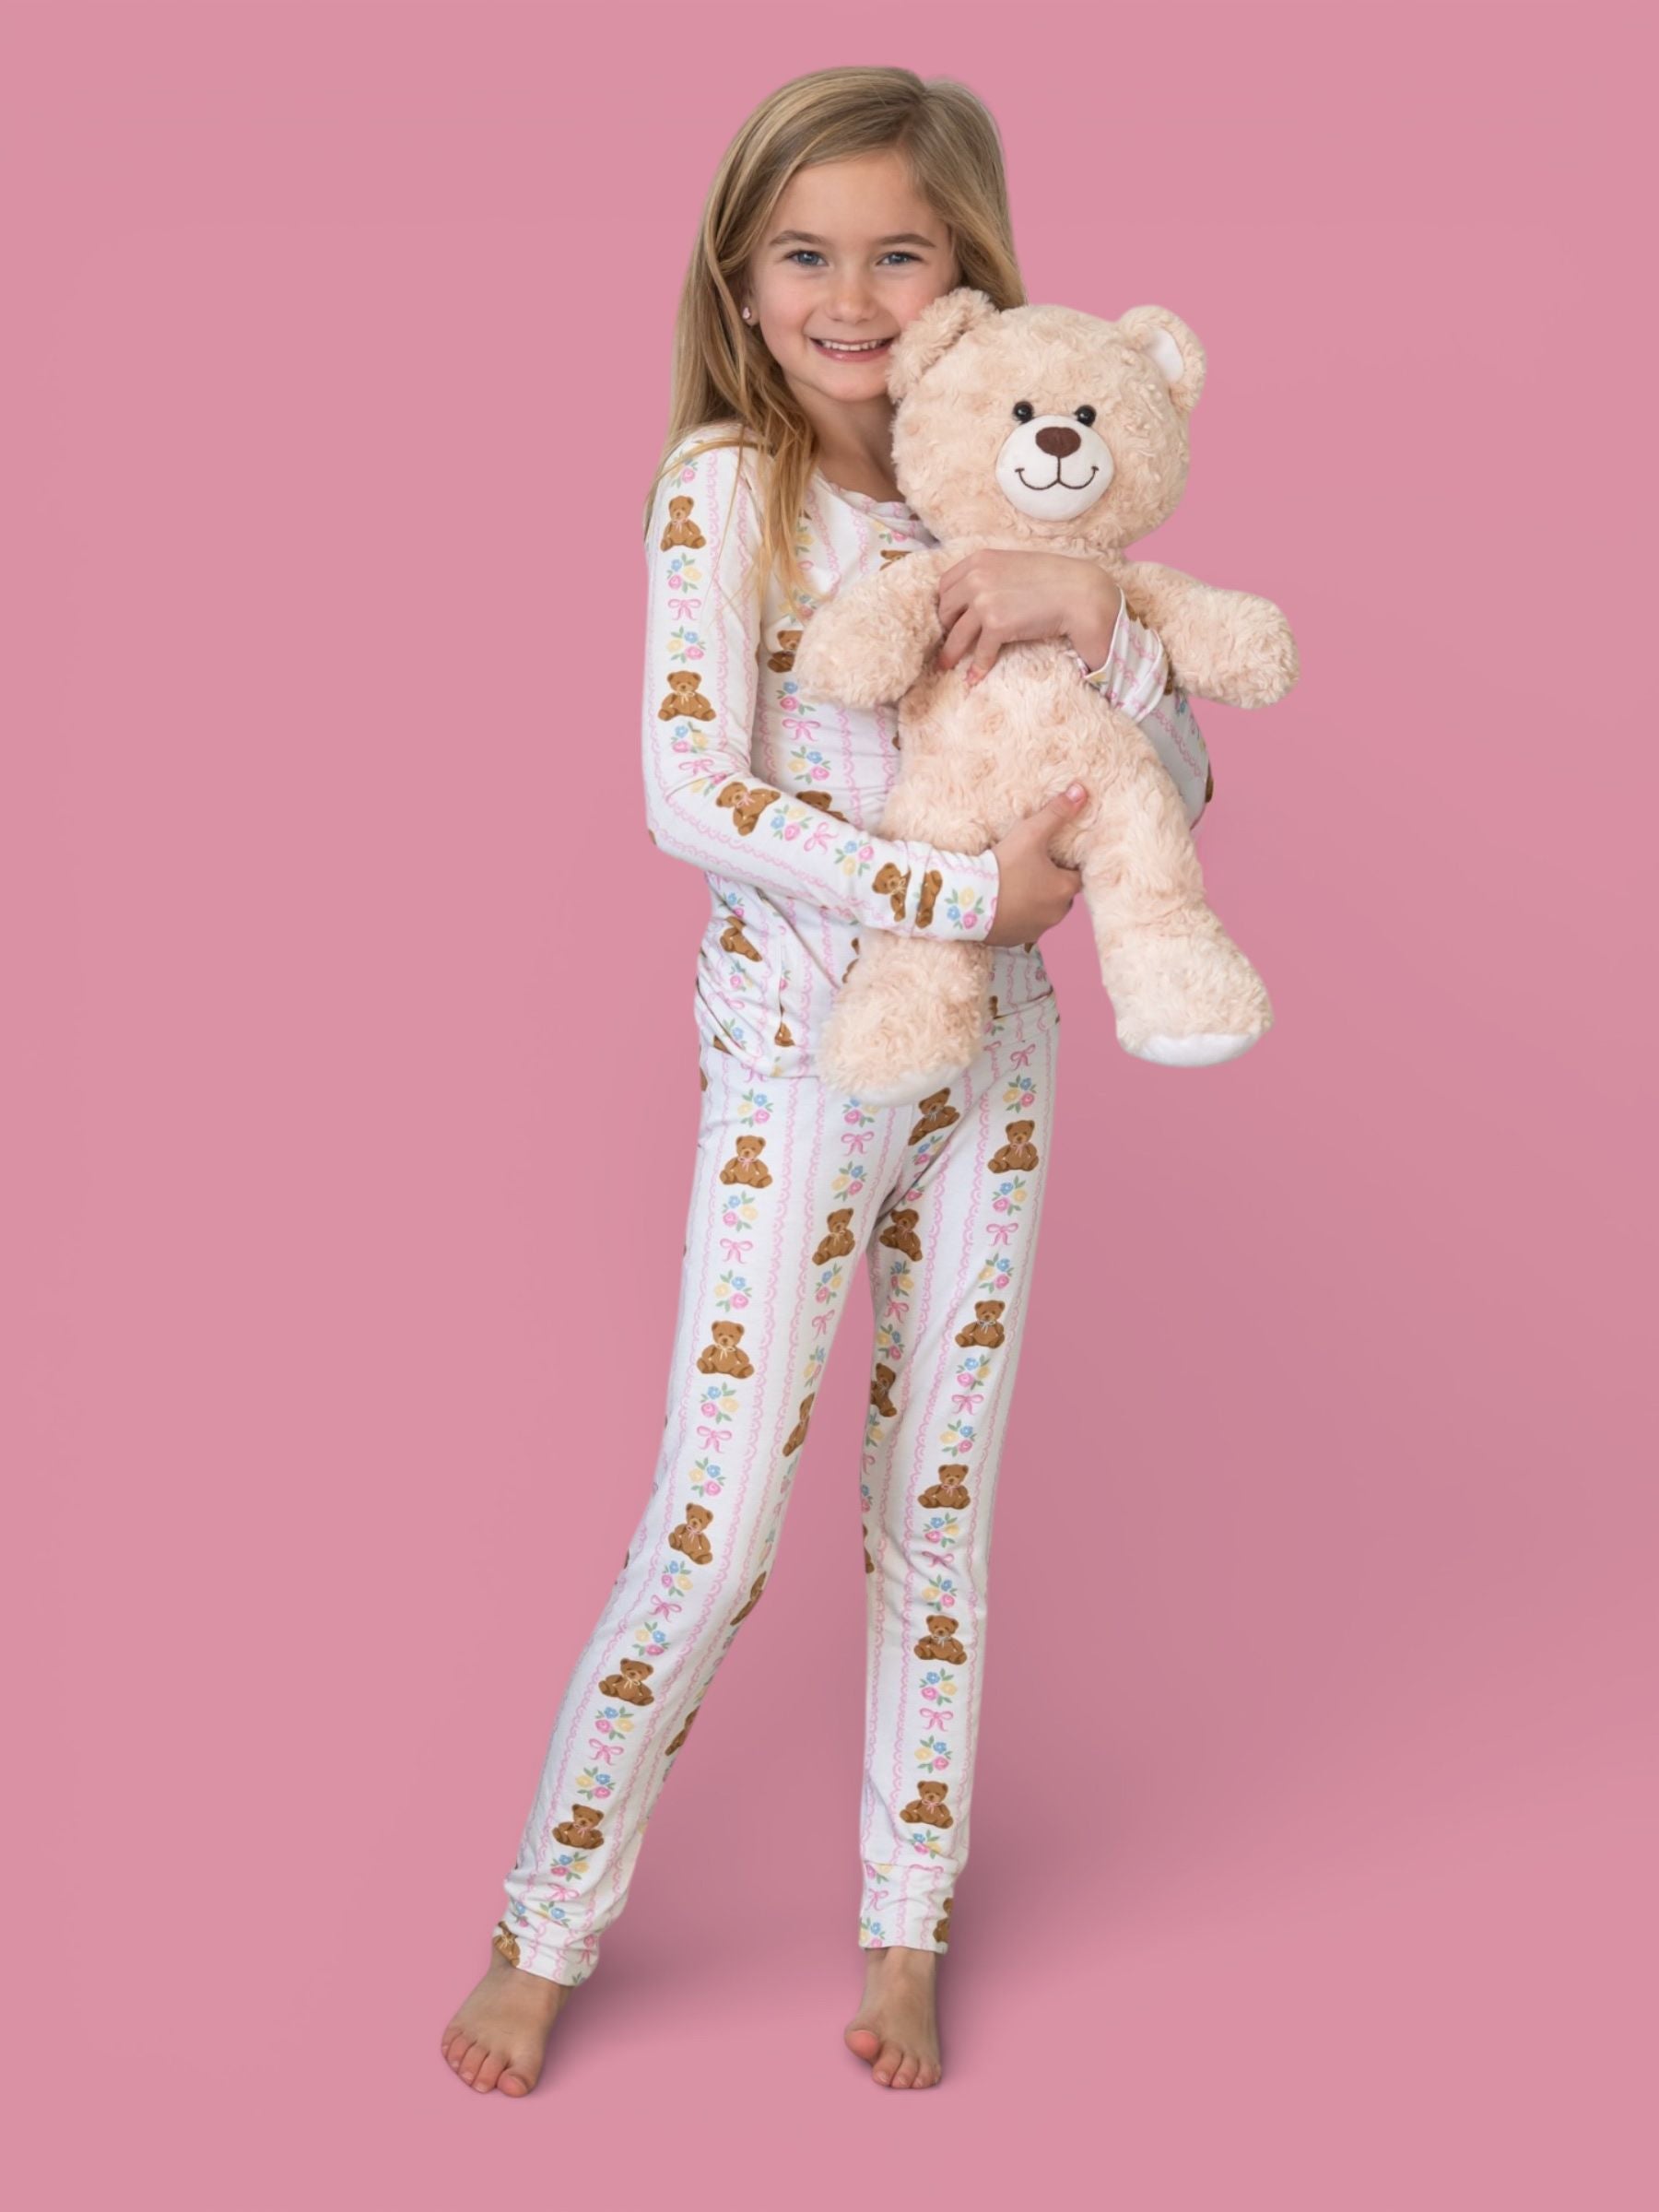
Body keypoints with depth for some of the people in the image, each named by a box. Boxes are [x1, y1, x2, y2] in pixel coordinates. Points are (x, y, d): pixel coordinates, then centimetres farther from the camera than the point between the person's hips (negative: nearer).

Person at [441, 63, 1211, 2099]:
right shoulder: (724, 480, -7)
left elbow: (1175, 793, 1)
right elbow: (691, 797, -18)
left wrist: (1091, 609, -16)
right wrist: (964, 893, -22)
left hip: (987, 1057, 4)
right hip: (796, 1054, -4)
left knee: (935, 1513, 12)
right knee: (718, 1528, -3)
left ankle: (904, 1931, 27)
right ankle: (548, 1926, 17)